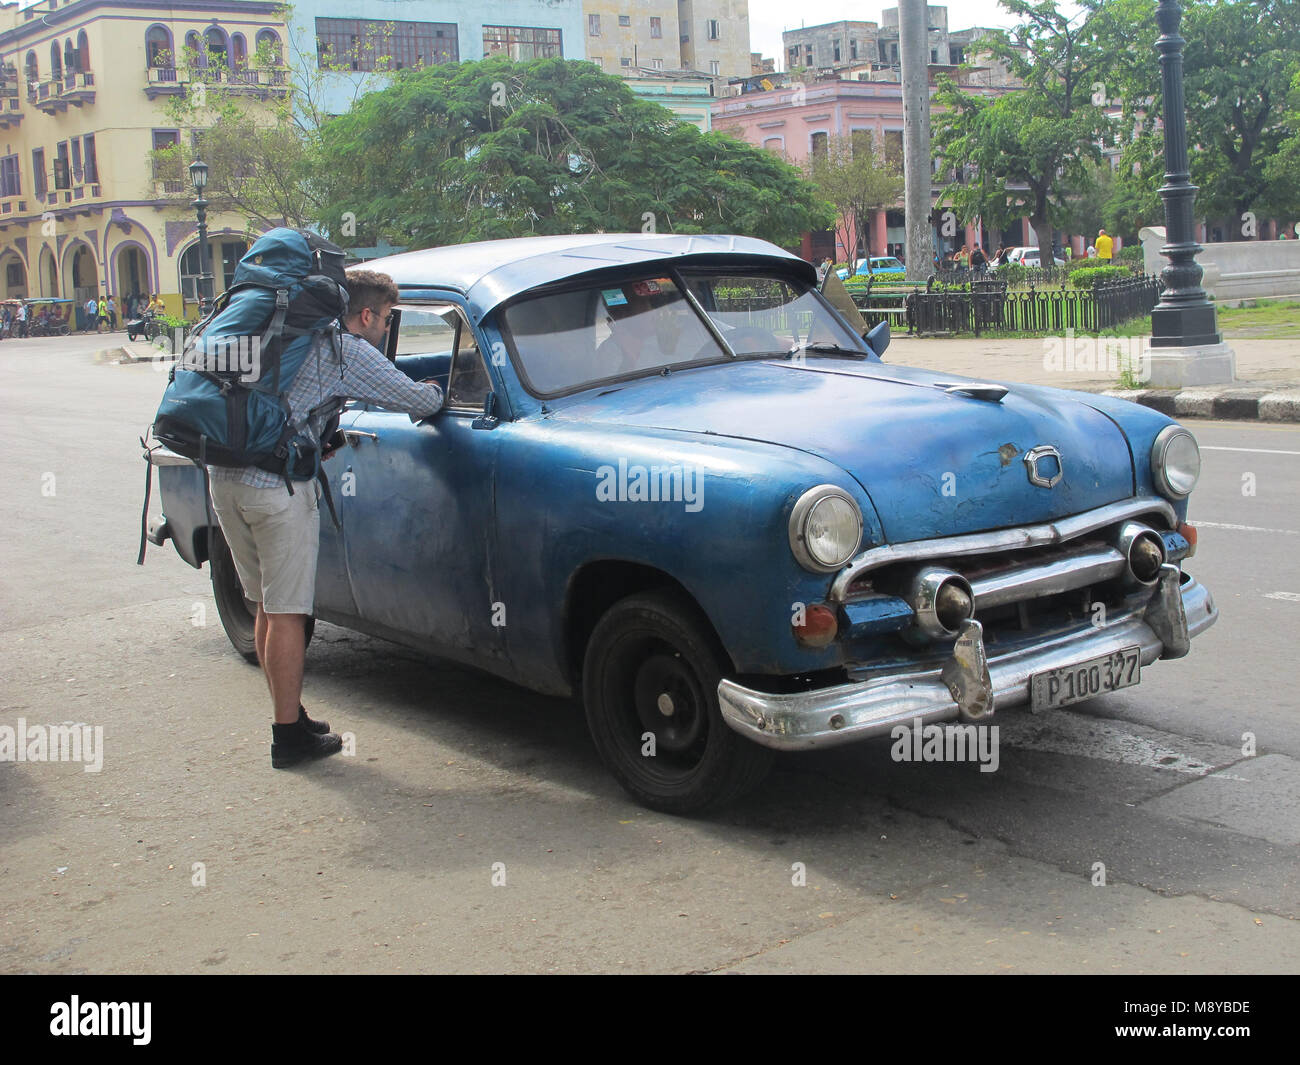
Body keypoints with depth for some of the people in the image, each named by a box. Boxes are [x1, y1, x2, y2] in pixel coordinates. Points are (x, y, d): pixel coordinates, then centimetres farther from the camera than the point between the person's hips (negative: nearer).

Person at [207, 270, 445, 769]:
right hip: (277, 486, -8)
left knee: (267, 605, 16)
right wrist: (435, 392, 20)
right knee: (286, 612, 1)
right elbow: (416, 399, -2)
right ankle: (289, 735, 7)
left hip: (223, 474, 8)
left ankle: (289, 716, 26)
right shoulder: (350, 353, -5)